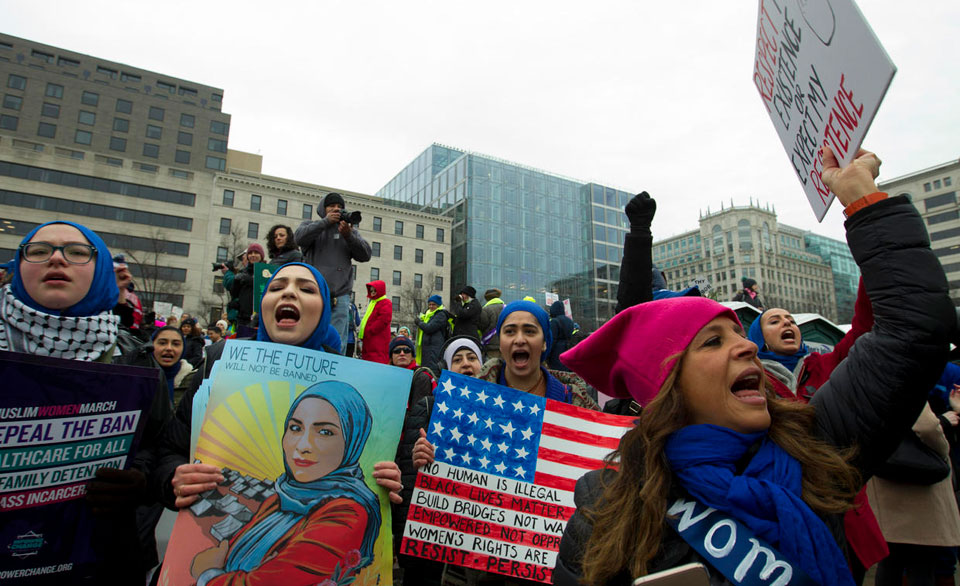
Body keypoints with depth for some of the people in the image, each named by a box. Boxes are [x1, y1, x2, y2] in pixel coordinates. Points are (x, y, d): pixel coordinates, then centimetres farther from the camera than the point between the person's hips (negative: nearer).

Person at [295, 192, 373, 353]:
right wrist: (326, 221, -8)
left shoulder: (350, 230, 20)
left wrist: (348, 235, -8)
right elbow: (300, 237, -6)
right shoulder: (311, 225, 17)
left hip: (340, 296, 1)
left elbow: (365, 255, 6)